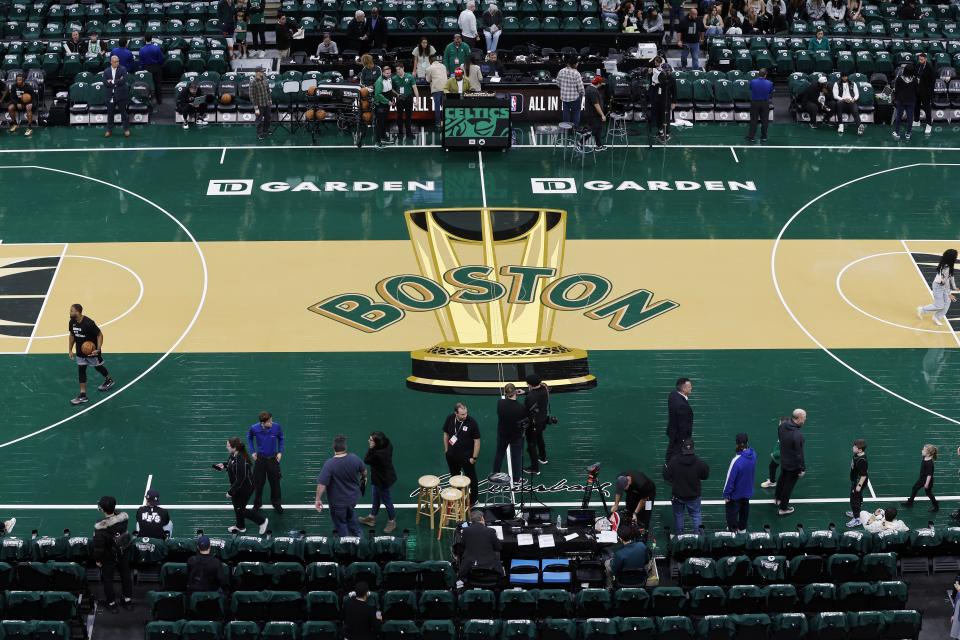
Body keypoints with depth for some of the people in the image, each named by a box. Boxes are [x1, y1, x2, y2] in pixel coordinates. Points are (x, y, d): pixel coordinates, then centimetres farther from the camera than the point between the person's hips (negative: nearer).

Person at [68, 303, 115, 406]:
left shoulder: (89, 323, -30)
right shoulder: (72, 322, -10)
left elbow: (100, 335, -22)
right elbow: (71, 335, 7)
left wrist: (98, 349, -30)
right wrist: (70, 350, 5)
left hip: (92, 350, -6)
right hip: (80, 351, 6)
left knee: (98, 367, 16)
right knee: (81, 370, 4)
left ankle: (109, 380, 45)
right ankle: (83, 395, 8)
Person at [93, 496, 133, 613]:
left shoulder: (100, 526, -32)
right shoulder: (123, 517, -22)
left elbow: (98, 545, -22)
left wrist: (97, 559, -8)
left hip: (108, 557, -4)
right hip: (124, 554, 4)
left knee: (107, 579, 17)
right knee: (126, 575, 23)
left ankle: (111, 603, 29)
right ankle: (128, 600, 36)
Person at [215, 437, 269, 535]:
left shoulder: (241, 460, -35)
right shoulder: (233, 455, -7)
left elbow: (240, 479, -32)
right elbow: (230, 463, 17)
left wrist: (231, 492, -25)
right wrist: (224, 465, -4)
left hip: (245, 488, -9)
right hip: (237, 486, 9)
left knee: (240, 509, 5)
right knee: (236, 506, 24)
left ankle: (262, 521, 20)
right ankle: (240, 527, 46)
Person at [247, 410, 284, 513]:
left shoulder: (277, 427, -20)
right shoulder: (254, 428, -20)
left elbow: (281, 439, 2)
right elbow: (249, 437, 5)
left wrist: (280, 452, -3)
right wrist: (252, 451, 1)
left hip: (273, 458, 0)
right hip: (260, 458, 0)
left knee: (275, 482, 12)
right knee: (258, 482, 11)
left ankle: (276, 503, 34)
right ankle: (257, 504, 34)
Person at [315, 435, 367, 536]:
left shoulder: (329, 464, -28)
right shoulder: (355, 459, -15)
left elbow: (322, 484, -29)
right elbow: (364, 471, 5)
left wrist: (318, 499, -17)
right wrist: (364, 478, 28)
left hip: (338, 501, -4)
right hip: (353, 497, 4)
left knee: (340, 523, 16)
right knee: (350, 514, 33)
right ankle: (357, 533, 40)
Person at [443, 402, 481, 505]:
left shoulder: (472, 422, -24)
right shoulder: (450, 419, -11)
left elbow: (477, 441, -17)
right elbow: (446, 434, 5)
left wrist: (474, 457, -15)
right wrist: (446, 450, 7)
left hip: (467, 456, -4)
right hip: (452, 455, 4)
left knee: (471, 477, 13)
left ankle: (473, 497, 31)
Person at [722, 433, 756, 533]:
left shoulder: (737, 461, -36)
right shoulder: (753, 455, -16)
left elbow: (730, 479, -26)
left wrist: (726, 494, -14)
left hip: (736, 493, -7)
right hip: (747, 491, 7)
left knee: (732, 512, 16)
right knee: (744, 510, 27)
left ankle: (733, 530, 31)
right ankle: (742, 528, 46)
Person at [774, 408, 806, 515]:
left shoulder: (782, 426, -14)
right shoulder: (797, 435, -37)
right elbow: (799, 454, -27)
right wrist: (802, 469, -14)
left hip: (783, 459, 7)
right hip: (793, 464, -7)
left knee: (782, 479, 31)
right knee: (789, 485, 14)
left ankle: (777, 498, 54)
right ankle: (783, 508, 31)